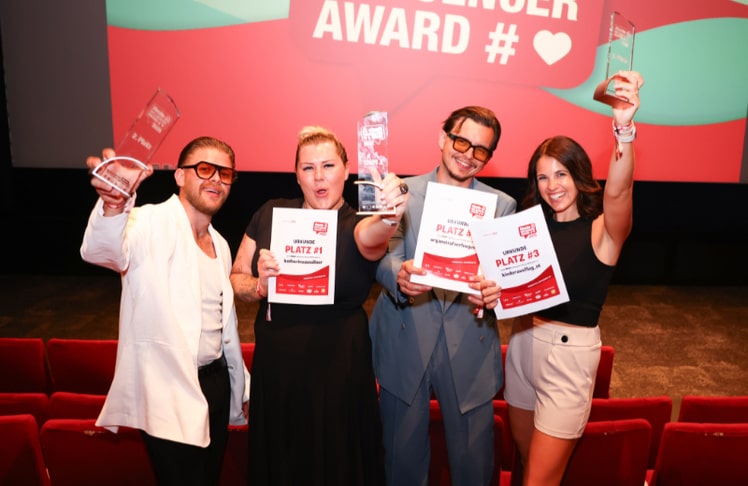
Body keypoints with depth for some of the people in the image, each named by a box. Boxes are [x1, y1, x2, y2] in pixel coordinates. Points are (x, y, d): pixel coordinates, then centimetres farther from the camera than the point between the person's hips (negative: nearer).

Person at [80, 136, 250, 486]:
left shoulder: (220, 245, 10)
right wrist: (112, 207, -56)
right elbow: (99, 251, -35)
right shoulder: (151, 224, -12)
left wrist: (242, 387, 21)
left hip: (215, 382, 7)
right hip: (167, 391, -7)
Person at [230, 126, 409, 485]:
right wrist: (260, 286, -15)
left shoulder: (357, 225, -8)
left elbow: (371, 236, -33)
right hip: (274, 366, 3)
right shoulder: (271, 214, 1)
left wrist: (390, 215, -55)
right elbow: (236, 278, 7)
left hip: (336, 371, -3)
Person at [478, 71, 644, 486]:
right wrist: (493, 291, -17)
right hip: (523, 343, 5)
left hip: (569, 353, -5)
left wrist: (623, 129, -49)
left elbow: (618, 192, -33)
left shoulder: (603, 229, -12)